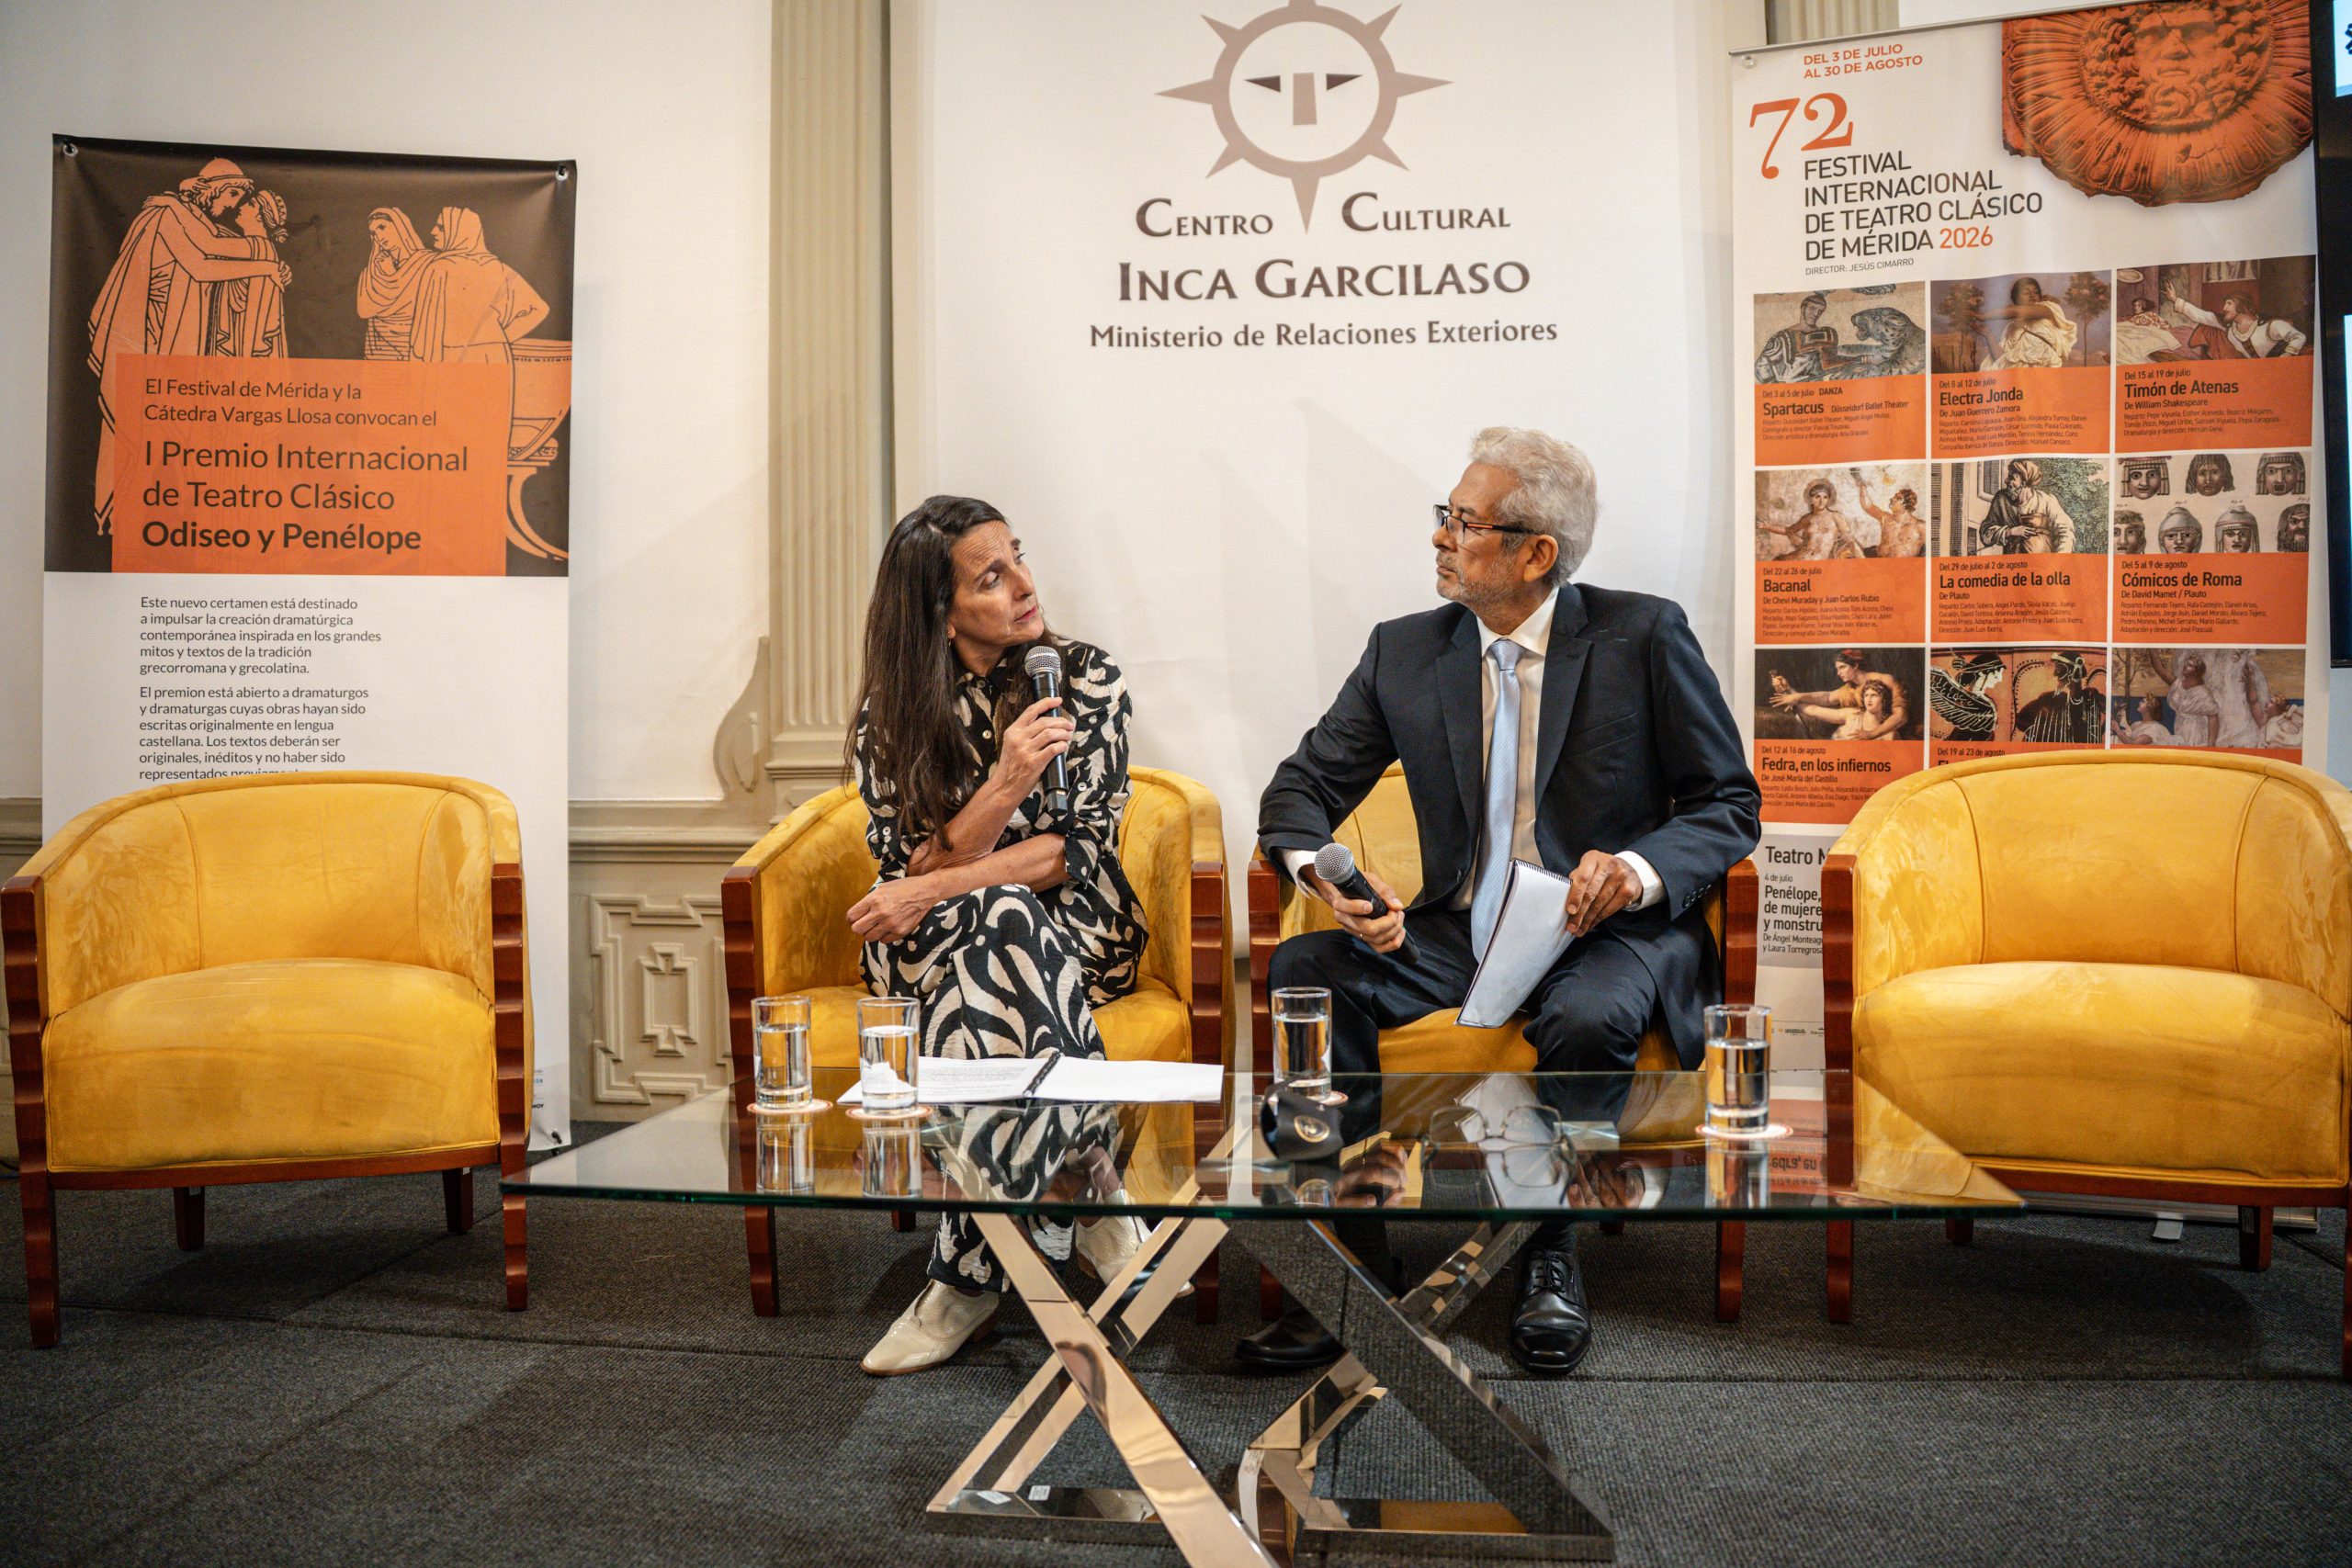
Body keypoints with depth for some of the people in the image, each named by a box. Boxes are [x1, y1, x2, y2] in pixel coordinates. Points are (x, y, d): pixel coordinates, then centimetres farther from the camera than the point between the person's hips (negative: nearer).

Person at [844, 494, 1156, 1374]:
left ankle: (970, 1272, -29)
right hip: (930, 941, 1)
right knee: (998, 923, -36)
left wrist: (935, 887, -20)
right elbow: (915, 867, -7)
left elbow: (1082, 849, -10)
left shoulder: (1086, 681, -1)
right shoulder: (893, 712, 1)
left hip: (1070, 928, 0)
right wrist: (1006, 787, -25)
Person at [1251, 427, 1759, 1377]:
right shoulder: (1404, 651, 7)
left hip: (1607, 931, -3)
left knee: (1586, 1017, -37)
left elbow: (1730, 803, 0)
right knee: (1305, 971, -23)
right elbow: (1302, 789, 9)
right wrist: (1322, 873, -15)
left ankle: (1549, 1260, -12)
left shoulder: (1643, 637, -3)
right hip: (1456, 934, 4)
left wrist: (1642, 867, -21)